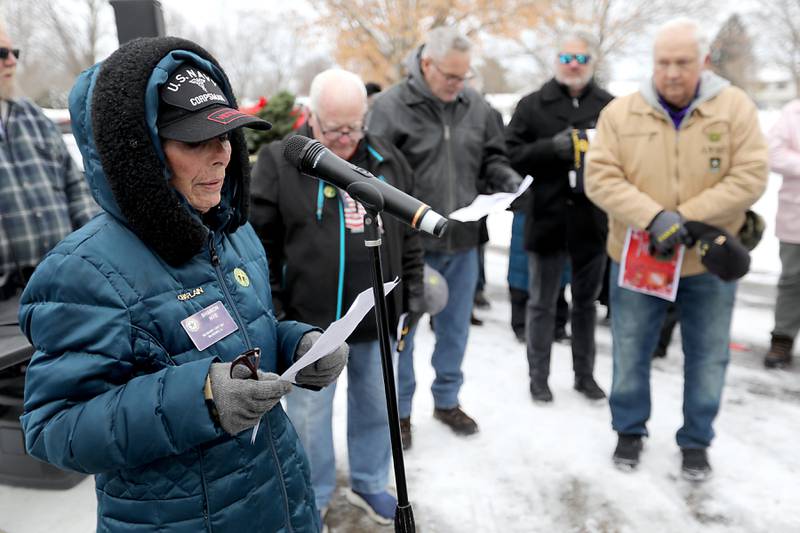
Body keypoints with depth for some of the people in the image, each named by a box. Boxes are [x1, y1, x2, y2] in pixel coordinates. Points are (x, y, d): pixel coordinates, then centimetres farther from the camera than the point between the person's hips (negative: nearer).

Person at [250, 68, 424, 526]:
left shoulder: (388, 160, 3)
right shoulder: (279, 162, -9)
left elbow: (410, 234, 11)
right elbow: (260, 244, -7)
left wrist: (413, 292, 9)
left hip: (378, 315, 4)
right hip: (310, 319, -3)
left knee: (376, 406, 18)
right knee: (310, 412, 12)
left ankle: (370, 485, 41)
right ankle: (313, 497, 34)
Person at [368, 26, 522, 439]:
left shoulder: (476, 106, 5)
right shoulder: (391, 106, -10)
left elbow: (491, 158, 16)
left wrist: (507, 180, -5)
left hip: (462, 241, 5)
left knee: (455, 328, 17)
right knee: (401, 331, 10)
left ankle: (447, 400, 37)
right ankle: (399, 411, 28)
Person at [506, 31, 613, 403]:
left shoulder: (609, 106, 5)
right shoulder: (533, 105, 0)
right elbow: (511, 155, -7)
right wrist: (553, 147, -19)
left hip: (592, 220, 2)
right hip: (547, 219, -2)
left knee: (586, 301, 15)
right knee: (542, 303, 8)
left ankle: (585, 375, 29)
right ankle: (538, 376, 23)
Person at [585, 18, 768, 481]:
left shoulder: (735, 107, -6)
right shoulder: (620, 113, -5)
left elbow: (750, 178, -12)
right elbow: (600, 178, -12)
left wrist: (685, 219, -21)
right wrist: (654, 217, -25)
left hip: (710, 260, 0)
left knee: (708, 358, 11)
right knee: (630, 354, 12)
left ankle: (696, 441, 32)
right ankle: (630, 430, 34)